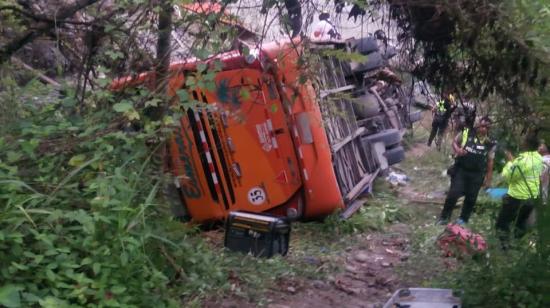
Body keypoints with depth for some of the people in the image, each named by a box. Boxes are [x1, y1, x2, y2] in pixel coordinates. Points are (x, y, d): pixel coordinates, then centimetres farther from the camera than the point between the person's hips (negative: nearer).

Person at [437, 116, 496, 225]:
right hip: (460, 170, -1)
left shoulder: (490, 143, -4)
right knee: (453, 194, -6)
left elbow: (490, 162, 2)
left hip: (476, 175, 1)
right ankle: (444, 217, 12)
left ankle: (463, 219, 31)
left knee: (471, 198, 10)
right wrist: (457, 149, -15)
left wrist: (488, 178, 3)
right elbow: (454, 141, 7)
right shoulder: (466, 133, -8)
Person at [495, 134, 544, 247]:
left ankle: (503, 244, 5)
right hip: (533, 196, 8)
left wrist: (510, 162, -5)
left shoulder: (522, 160, -26)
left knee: (503, 221, 6)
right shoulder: (539, 158, -1)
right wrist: (514, 162, 9)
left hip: (517, 196, -8)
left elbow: (507, 176, -19)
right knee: (522, 221, 26)